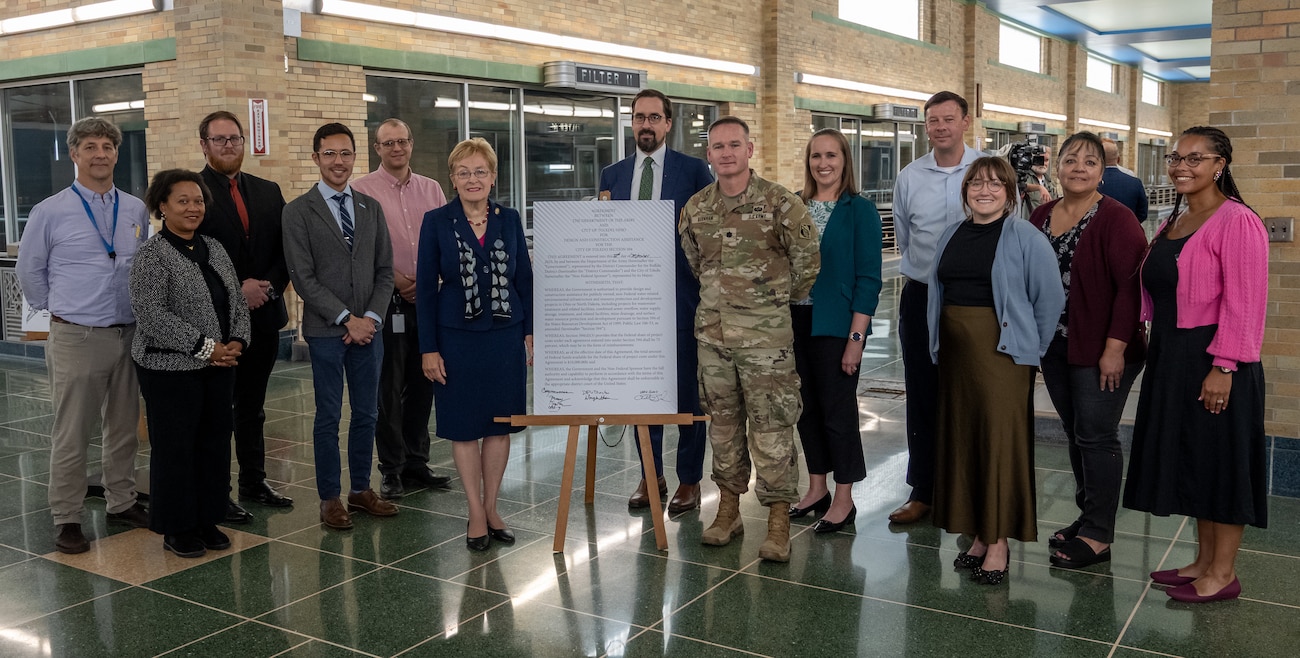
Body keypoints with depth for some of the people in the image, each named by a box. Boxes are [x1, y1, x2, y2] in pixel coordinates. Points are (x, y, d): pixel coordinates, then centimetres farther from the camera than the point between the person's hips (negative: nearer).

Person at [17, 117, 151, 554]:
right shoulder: (50, 213, -4)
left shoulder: (136, 211, 5)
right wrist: (60, 311, 10)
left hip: (129, 334, 4)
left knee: (124, 427, 14)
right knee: (71, 434, 2)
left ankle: (121, 502, 29)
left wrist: (140, 312, 10)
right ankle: (67, 519, 13)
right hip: (76, 338, -4)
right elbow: (29, 272, 7)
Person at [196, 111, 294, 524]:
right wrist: (236, 289, -17)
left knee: (253, 408, 16)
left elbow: (285, 251, 8)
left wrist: (269, 287, -8)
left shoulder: (268, 192, 11)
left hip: (263, 316, 5)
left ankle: (254, 481, 27)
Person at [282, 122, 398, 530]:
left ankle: (361, 489, 23)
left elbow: (385, 270, 8)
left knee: (366, 414, 10)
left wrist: (372, 317, -6)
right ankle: (330, 498, 14)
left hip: (368, 328, 4)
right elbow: (303, 278, -9)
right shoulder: (298, 211, -3)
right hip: (325, 330, -4)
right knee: (328, 416, 3)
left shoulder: (371, 208, 10)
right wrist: (346, 319, -13)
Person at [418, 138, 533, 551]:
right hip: (457, 338, -2)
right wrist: (429, 348, -5)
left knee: (501, 424, 8)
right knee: (464, 427, 5)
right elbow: (425, 287, -2)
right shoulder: (436, 222, -2)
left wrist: (530, 332, 3)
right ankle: (475, 513, 17)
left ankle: (491, 507, 22)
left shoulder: (509, 220, 4)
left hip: (505, 336, 2)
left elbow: (525, 279, 9)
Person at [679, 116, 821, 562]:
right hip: (712, 333, 5)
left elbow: (808, 259, 0)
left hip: (766, 336, -4)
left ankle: (778, 523, 7)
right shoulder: (696, 208, 7)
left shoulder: (779, 202, -7)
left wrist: (780, 301, 8)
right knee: (723, 422, 12)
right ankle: (728, 509, 25)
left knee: (771, 426, -2)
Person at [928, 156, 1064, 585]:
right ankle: (978, 534, 21)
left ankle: (999, 541, 6)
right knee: (962, 438, 9)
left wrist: (1031, 346, -2)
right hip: (955, 352, 6)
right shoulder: (951, 236, 12)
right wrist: (938, 344, 11)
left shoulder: (1025, 237, -7)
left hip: (1001, 350, -6)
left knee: (1000, 439, -3)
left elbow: (1050, 298, -6)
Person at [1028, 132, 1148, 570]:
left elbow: (1131, 286, -16)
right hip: (1055, 346, 6)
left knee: (1096, 436, -2)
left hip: (1101, 350, -6)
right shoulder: (1042, 217, 9)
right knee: (1075, 434, 14)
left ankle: (1098, 536, 8)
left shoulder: (1115, 219, -11)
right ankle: (1087, 517, 28)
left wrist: (1115, 347, -20)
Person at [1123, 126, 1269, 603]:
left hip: (1212, 363, -9)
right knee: (1190, 459, 15)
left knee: (1220, 459, 2)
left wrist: (1223, 367, -22)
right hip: (1170, 357, 9)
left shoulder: (1237, 222, -14)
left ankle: (1222, 573, 14)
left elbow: (1243, 303, -19)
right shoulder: (1174, 222, 13)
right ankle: (1204, 561, 28)